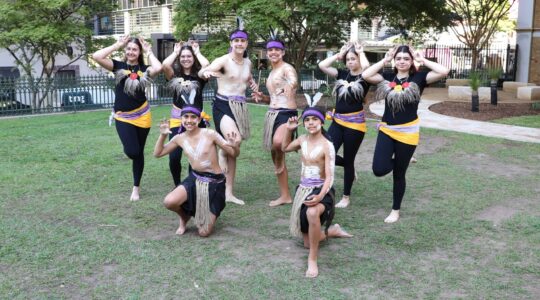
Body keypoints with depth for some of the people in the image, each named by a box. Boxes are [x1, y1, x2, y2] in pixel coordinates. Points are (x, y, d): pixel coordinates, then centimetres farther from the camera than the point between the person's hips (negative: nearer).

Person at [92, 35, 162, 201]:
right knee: (131, 151, -16)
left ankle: (136, 187, 27)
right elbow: (96, 56, -12)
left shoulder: (144, 69, -1)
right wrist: (117, 45, -7)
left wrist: (148, 51, -9)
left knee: (139, 152, 10)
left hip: (142, 116, 1)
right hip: (122, 117, -1)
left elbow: (158, 68, -24)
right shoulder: (118, 66, 1)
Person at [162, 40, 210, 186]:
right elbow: (165, 65, -15)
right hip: (177, 120, 0)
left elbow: (207, 66, -18)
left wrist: (197, 52, 0)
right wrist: (175, 52, 2)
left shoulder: (199, 76, 4)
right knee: (174, 157, -6)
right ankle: (177, 186, 17)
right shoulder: (174, 74, 6)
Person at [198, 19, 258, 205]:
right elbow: (203, 71, -24)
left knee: (233, 152, 9)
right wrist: (205, 72, -48)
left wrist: (253, 84, 8)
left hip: (240, 107, 6)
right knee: (235, 140, -32)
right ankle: (221, 153, 2)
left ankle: (229, 193, 16)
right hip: (223, 105, -6)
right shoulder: (223, 60, -9)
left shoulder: (248, 63, 10)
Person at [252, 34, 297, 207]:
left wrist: (290, 85, -53)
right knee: (277, 157, 11)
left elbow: (294, 81, -30)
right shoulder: (272, 73, 19)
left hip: (287, 114, -8)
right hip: (272, 114, 9)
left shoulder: (287, 68, -6)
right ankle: (285, 195, 21)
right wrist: (263, 98, 8)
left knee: (278, 142, -38)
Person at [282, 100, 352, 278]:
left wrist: (320, 196, -34)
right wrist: (289, 130, 6)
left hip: (321, 190, -6)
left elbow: (329, 177, -17)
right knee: (308, 243, 9)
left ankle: (312, 259, -27)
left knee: (312, 213, -44)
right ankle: (332, 231, 40)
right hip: (303, 190, 6)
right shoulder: (302, 140, 3)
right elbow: (284, 148, 23)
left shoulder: (327, 146, -13)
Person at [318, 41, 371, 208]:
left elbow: (366, 67, -31)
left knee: (348, 160, 5)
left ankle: (346, 197, 21)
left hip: (355, 123, -5)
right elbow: (322, 65, -3)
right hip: (337, 121, 5)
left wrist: (361, 52, -12)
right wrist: (340, 54, 0)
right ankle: (349, 167, 29)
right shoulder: (343, 74, 7)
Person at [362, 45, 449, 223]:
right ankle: (396, 160, 28)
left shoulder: (418, 78, -3)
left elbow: (444, 71, -15)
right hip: (386, 130, 2)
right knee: (379, 170, -10)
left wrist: (422, 60, -7)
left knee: (399, 173, 8)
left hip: (407, 132, -2)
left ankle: (395, 210, 28)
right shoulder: (388, 77, 3)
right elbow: (365, 75, -9)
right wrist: (385, 60, -5)